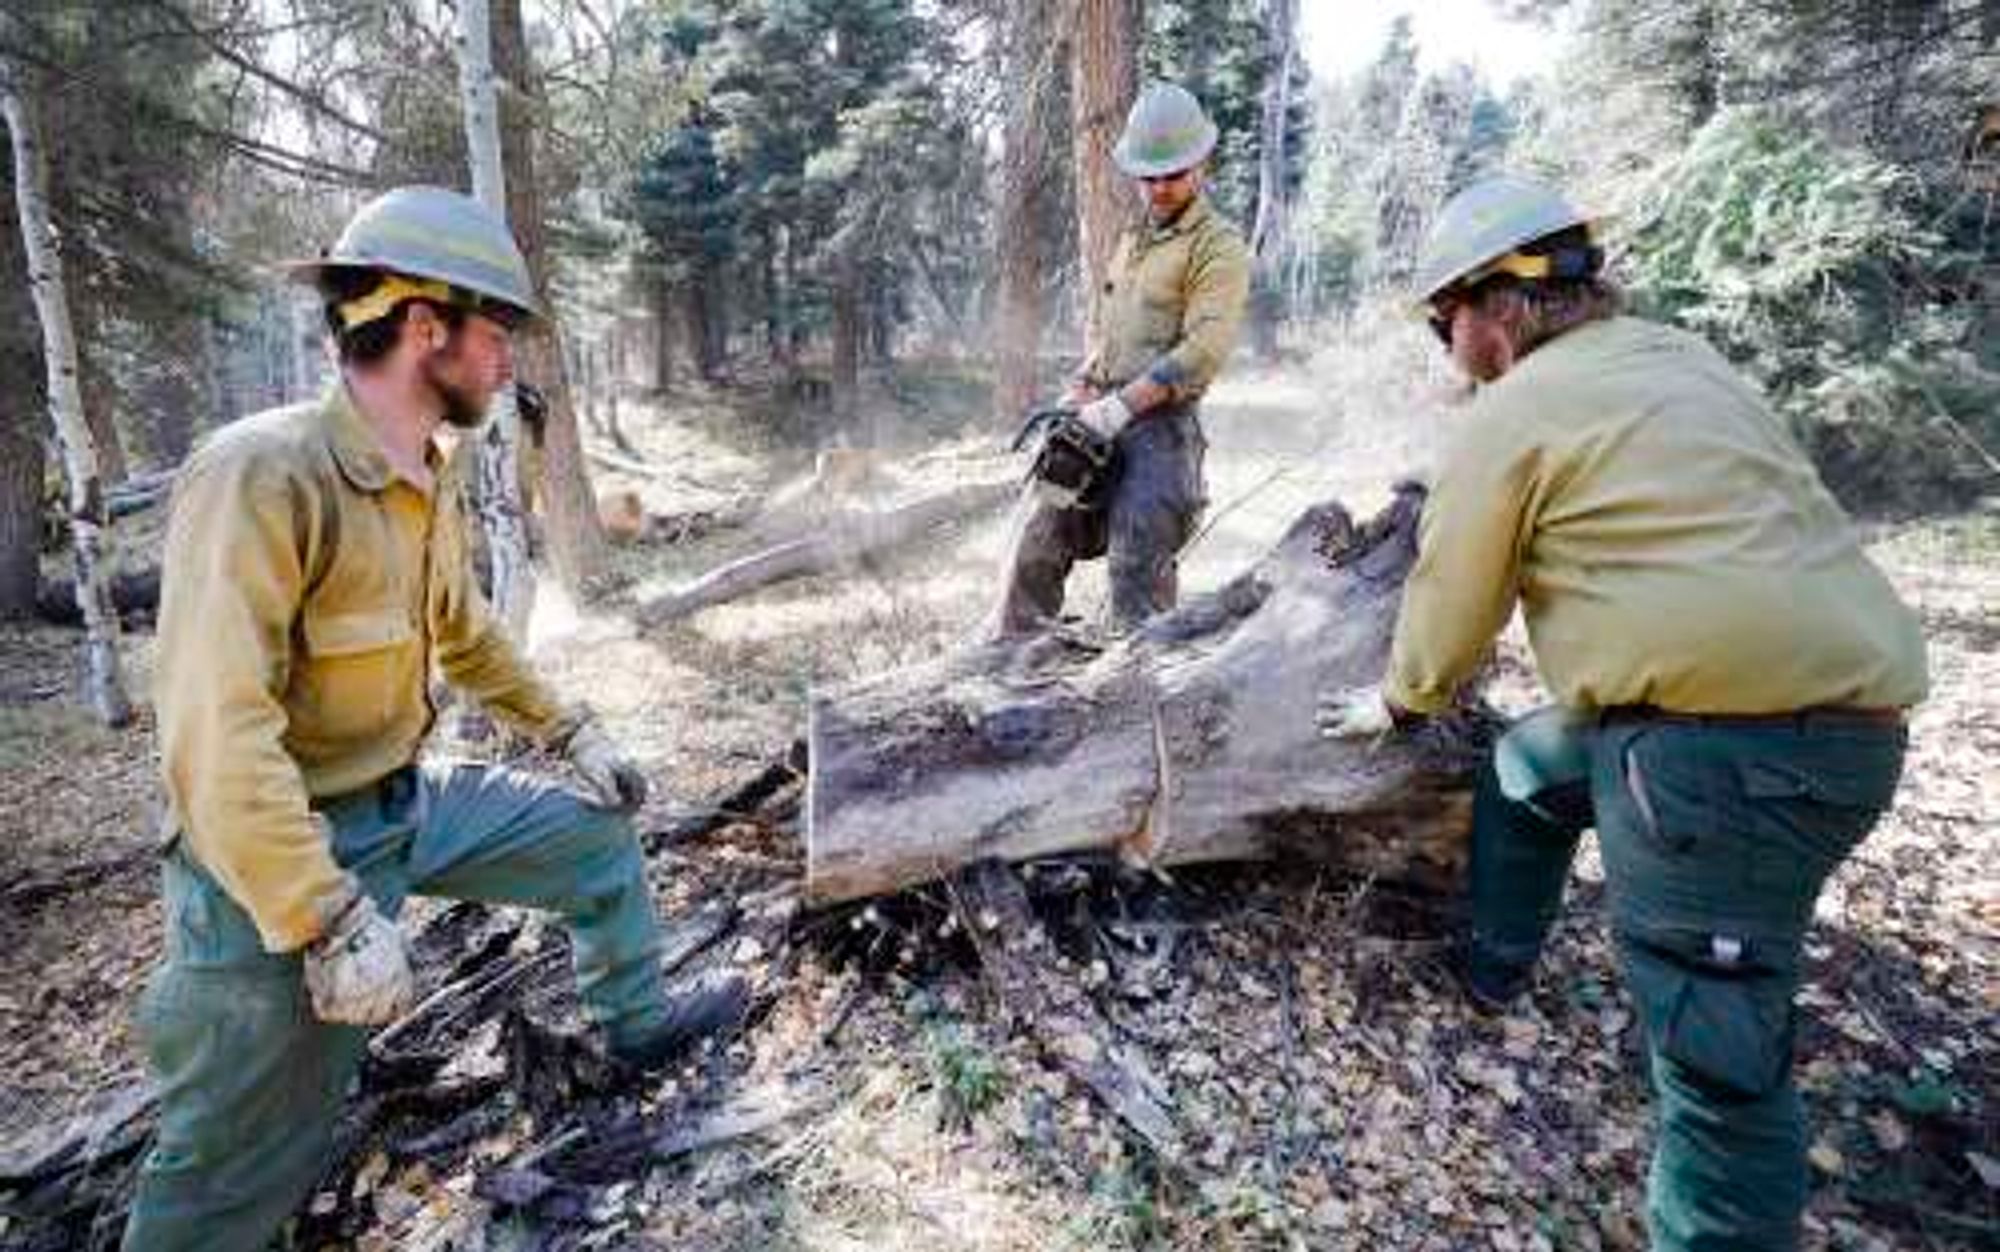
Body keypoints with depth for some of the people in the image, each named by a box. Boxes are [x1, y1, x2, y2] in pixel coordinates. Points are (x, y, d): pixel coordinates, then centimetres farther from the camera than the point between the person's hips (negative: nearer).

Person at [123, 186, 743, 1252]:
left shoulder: (433, 482, 0)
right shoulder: (262, 475, -26)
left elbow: (466, 638, 15)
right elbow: (214, 733, -30)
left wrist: (571, 731, 17)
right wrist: (331, 922, -28)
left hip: (412, 801, 8)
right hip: (286, 851, -8)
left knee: (597, 832, 16)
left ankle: (638, 1023, 38)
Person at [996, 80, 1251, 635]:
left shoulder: (1219, 248, -5)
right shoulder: (1130, 241, 21)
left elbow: (1203, 350, -18)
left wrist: (1121, 406, -23)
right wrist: (1080, 390, 5)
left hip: (1161, 428, -7)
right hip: (1101, 423, 8)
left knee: (1139, 569, -12)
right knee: (1039, 546, 6)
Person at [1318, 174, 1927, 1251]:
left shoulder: (1513, 414, -8)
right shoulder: (1674, 360, 17)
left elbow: (1451, 601, -1)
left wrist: (1396, 704, 18)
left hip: (1740, 744, -10)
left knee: (1717, 1050, -3)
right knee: (1524, 770, 27)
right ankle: (1491, 969, 43)